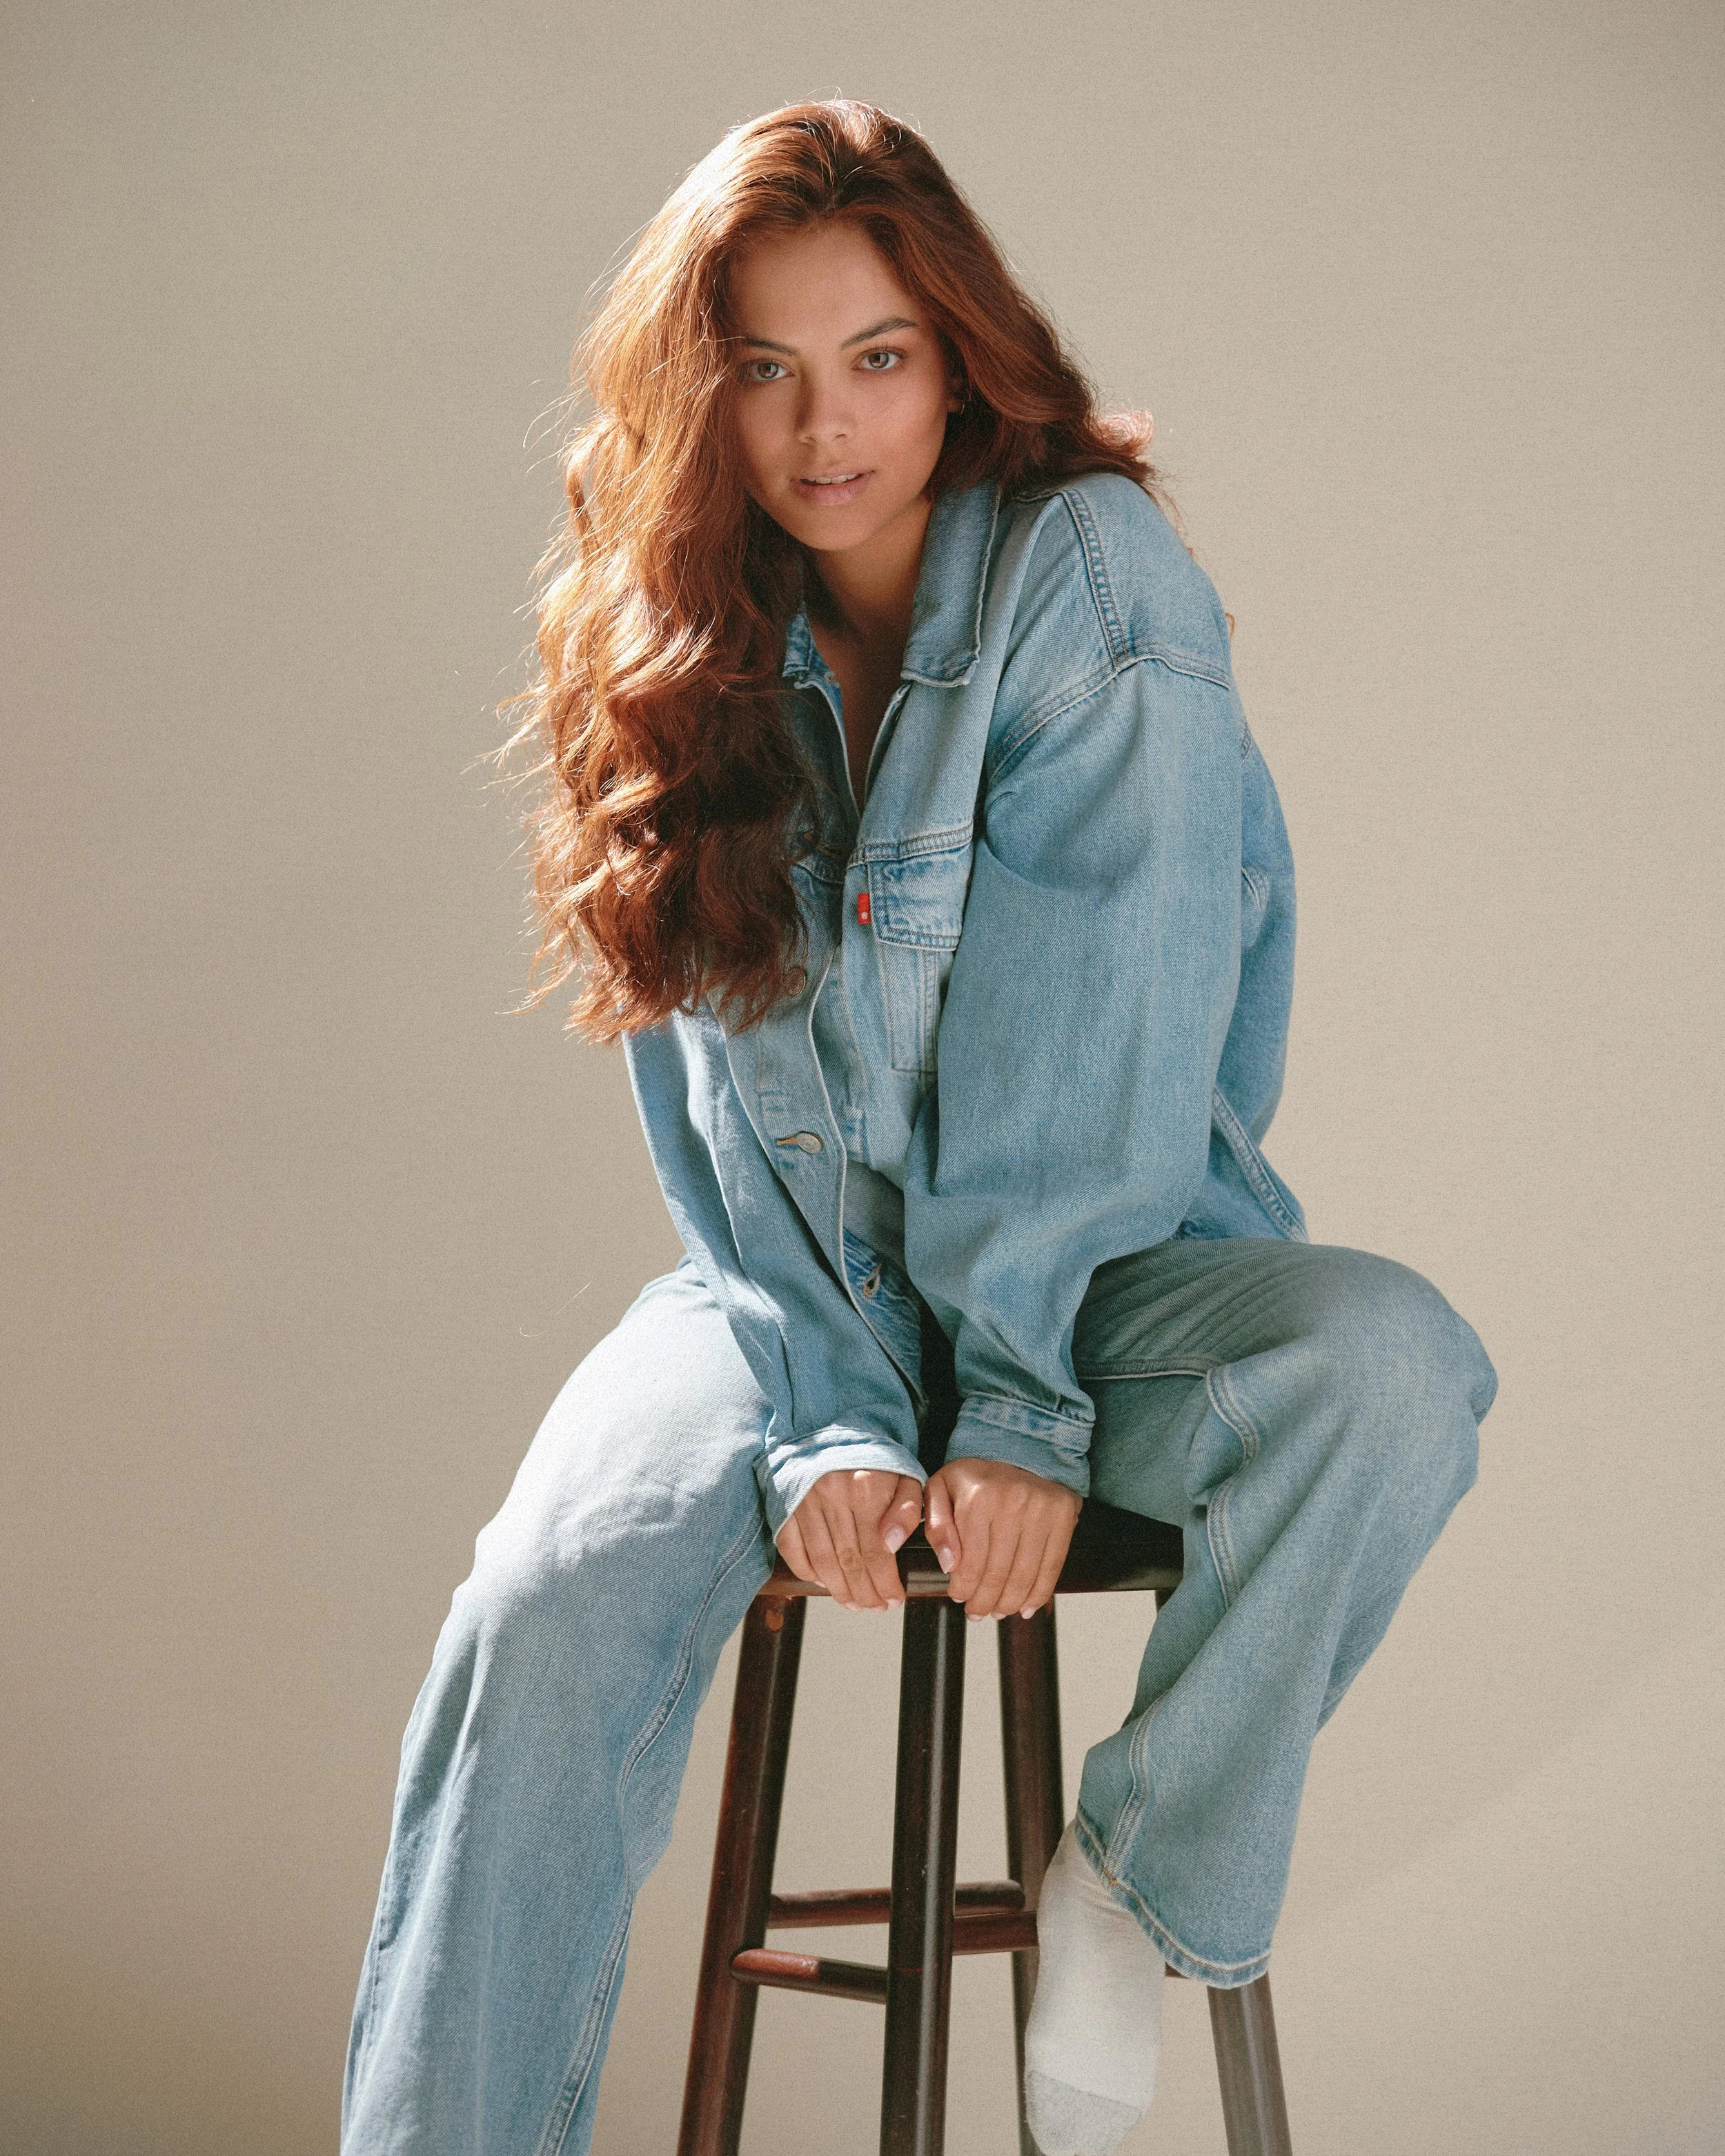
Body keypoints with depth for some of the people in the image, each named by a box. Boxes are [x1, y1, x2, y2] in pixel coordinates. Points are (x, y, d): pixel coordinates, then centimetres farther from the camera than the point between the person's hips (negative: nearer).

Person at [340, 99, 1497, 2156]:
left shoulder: (1089, 578, -8)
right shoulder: (674, 647, 2)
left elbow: (1100, 1030, -15)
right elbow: (720, 1097, -2)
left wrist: (1027, 1401, -22)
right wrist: (833, 1422, -17)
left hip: (1109, 1261, -1)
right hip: (810, 1276, 2)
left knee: (1385, 1363, -33)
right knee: (552, 1598, -27)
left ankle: (1149, 1871, -10)